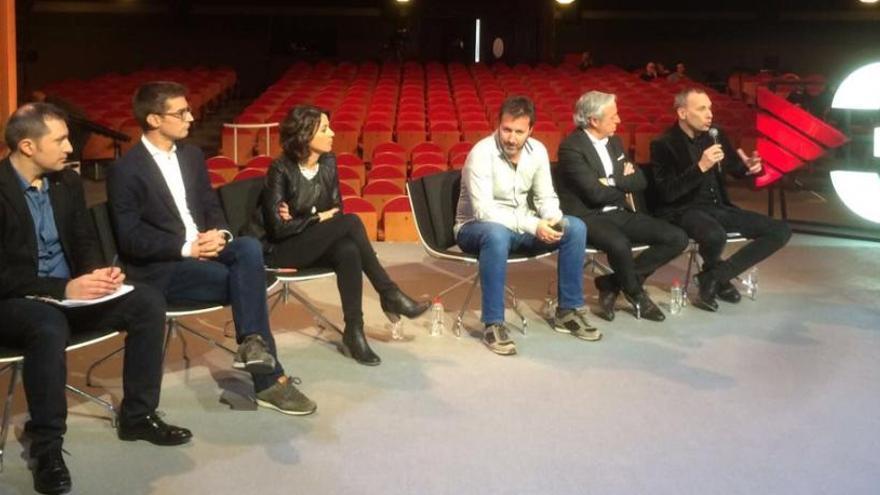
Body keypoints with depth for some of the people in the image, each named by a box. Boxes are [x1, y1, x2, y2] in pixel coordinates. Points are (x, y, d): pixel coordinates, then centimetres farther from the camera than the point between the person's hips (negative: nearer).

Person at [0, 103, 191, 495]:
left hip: (69, 292, 7)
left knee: (148, 302, -11)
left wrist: (98, 273, -10)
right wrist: (63, 288, -28)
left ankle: (137, 415, 1)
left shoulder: (67, 181, 6)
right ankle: (46, 448, -23)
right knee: (50, 326, -40)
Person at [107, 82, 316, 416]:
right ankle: (271, 380, -16)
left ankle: (252, 342, -29)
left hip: (202, 249, 6)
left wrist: (218, 234, -9)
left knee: (249, 248, -26)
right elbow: (131, 238, -14)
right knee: (247, 279, -24)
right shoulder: (125, 171, -9)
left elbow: (211, 207, 14)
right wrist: (186, 247, -20)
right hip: (160, 267, -6)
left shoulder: (192, 156, 12)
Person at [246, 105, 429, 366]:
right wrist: (317, 218, -11)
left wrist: (302, 219, -13)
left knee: (348, 251, -32)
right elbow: (278, 227, -21)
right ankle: (389, 294, -19)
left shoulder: (328, 163, 1)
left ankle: (354, 331, -27)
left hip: (312, 243, 6)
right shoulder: (281, 169, -17)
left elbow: (336, 210, 5)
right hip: (278, 249, -6)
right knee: (351, 222, -27)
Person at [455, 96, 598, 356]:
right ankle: (493, 324, -30)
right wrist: (533, 224, -33)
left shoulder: (537, 150, -4)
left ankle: (568, 310, -1)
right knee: (497, 235, -41)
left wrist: (553, 220, -19)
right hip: (476, 228, -6)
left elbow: (546, 197, 4)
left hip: (521, 227, 6)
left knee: (575, 228, -13)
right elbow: (483, 211, -29)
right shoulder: (481, 153, -22)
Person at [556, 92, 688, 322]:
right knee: (619, 244, -39)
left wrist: (614, 181, -8)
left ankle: (611, 283, -3)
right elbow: (596, 193, -17)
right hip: (588, 217, -8)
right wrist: (624, 185, 1)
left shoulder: (614, 142, 14)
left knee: (677, 238, -8)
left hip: (619, 213, 8)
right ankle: (636, 294, -5)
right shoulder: (571, 147, -11)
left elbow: (640, 181, 10)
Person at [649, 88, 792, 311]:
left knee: (781, 230, -6)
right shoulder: (663, 145, -10)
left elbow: (735, 167, 20)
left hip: (718, 207, 7)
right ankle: (719, 278, -1)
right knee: (716, 236, -40)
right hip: (685, 211, -7)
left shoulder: (716, 135, 7)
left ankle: (714, 277, -5)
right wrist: (700, 167, -27)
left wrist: (748, 167, -5)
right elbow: (667, 193, -20)